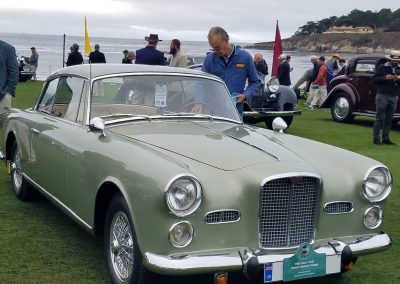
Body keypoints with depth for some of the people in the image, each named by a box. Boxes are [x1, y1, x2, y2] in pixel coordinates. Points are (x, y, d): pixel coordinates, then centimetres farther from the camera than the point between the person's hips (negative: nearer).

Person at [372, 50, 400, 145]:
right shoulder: (382, 68, 1)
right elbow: (375, 79, -2)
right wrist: (385, 78, -18)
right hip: (382, 96, -4)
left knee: (389, 119, 5)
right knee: (379, 118, -4)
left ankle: (385, 139, 10)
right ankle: (375, 138, -1)